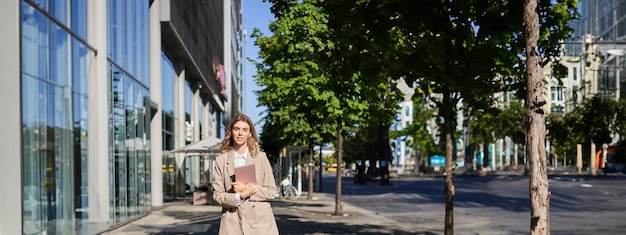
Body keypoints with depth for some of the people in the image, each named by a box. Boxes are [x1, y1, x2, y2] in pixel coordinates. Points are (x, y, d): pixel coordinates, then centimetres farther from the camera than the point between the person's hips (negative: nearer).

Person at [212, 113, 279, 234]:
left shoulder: (261, 157, 5)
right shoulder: (221, 160, 6)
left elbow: (273, 192, 3)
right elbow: (217, 195, 3)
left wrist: (248, 189, -10)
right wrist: (239, 196, -13)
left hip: (260, 222, 0)